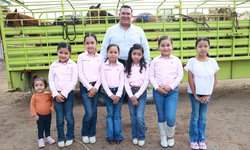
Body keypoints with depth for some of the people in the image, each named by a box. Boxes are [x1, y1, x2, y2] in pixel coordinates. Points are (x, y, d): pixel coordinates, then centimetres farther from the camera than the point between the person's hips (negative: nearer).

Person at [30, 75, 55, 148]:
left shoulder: (48, 93, -11)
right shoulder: (34, 96, -14)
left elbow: (52, 100, 6)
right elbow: (32, 105, -8)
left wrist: (52, 107, -7)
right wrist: (34, 115, -11)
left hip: (48, 114, 2)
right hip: (39, 115, -2)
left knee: (48, 127, 18)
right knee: (40, 128, 9)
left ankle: (48, 137, 37)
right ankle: (41, 139, 27)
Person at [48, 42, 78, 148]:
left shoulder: (73, 65, -5)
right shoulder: (53, 65, 3)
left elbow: (74, 81, -10)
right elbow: (51, 81, 1)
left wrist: (64, 93, -14)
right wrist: (56, 94, -9)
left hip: (68, 94, -2)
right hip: (56, 94, 2)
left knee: (69, 117, 7)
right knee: (59, 118, 10)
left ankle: (70, 137, 25)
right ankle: (61, 138, 26)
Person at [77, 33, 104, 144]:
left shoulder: (100, 58, 5)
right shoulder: (81, 57, 0)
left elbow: (101, 74, 2)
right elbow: (80, 74, -5)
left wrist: (95, 87, -10)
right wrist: (89, 87, -11)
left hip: (96, 86, 2)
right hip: (85, 86, -2)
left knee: (94, 112, 7)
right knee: (89, 112, -7)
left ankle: (92, 134, 25)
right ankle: (85, 134, 17)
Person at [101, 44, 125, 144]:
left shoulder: (121, 66, 3)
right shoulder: (104, 66, 1)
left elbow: (122, 81, -1)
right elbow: (103, 81, -4)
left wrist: (118, 95, -11)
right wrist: (111, 95, -12)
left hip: (119, 91, 0)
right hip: (108, 92, 0)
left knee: (117, 114, 4)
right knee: (110, 114, 4)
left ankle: (118, 136, 13)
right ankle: (110, 136, 13)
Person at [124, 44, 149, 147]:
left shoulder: (145, 66, -2)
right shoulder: (128, 67, 3)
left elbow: (146, 82, -7)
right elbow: (126, 82, -2)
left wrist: (137, 95, -13)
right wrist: (131, 96, -11)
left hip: (141, 92, -2)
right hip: (131, 92, 2)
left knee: (139, 116, -7)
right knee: (133, 116, 8)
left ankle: (141, 137, 13)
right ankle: (135, 136, 24)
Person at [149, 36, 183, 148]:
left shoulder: (176, 60, 2)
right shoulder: (155, 61, 3)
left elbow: (180, 76, -2)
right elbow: (151, 76, 0)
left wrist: (170, 86, -13)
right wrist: (157, 87, -13)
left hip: (172, 91, -1)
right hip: (158, 91, 1)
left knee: (170, 117, -7)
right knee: (161, 116, 12)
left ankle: (171, 136, 22)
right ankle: (163, 137, 30)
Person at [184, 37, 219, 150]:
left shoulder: (212, 62, -3)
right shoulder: (192, 61, -10)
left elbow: (215, 80, 1)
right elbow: (190, 80, -9)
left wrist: (208, 95, -3)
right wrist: (196, 95, -9)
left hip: (207, 94, 2)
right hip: (195, 93, -2)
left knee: (203, 117, 13)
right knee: (195, 116, 7)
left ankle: (202, 139, 26)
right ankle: (193, 140, 21)